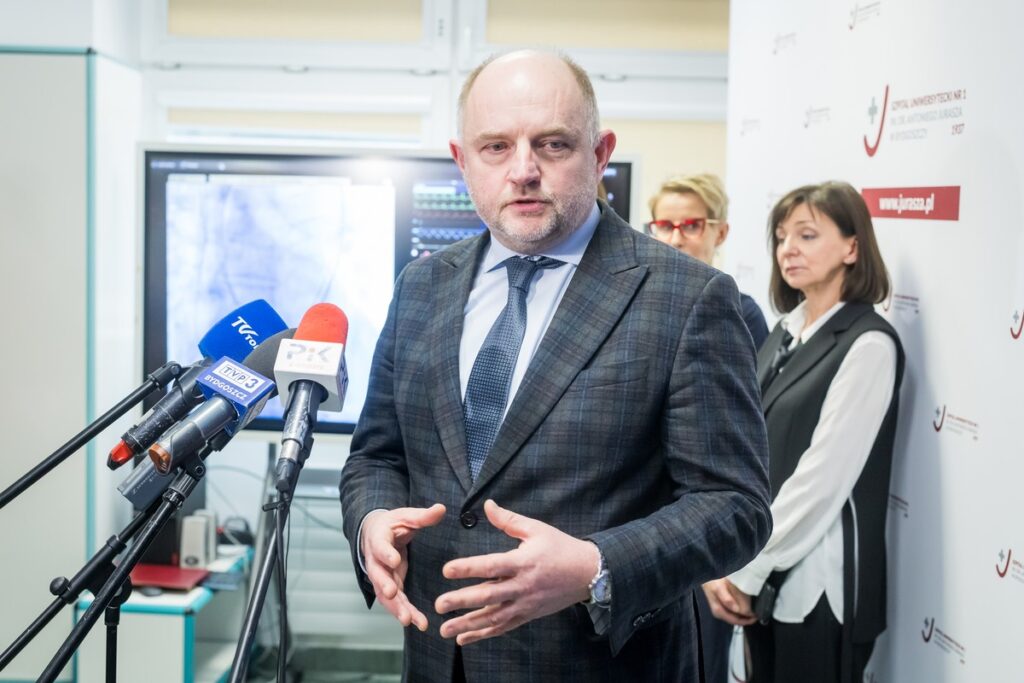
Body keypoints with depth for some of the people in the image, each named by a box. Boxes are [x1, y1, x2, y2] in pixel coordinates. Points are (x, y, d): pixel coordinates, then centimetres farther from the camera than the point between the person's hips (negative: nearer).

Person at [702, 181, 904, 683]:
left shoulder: (868, 345, -13)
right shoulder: (786, 332, 10)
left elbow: (822, 478, -17)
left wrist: (744, 571, -13)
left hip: (818, 588, -7)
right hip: (764, 581, 7)